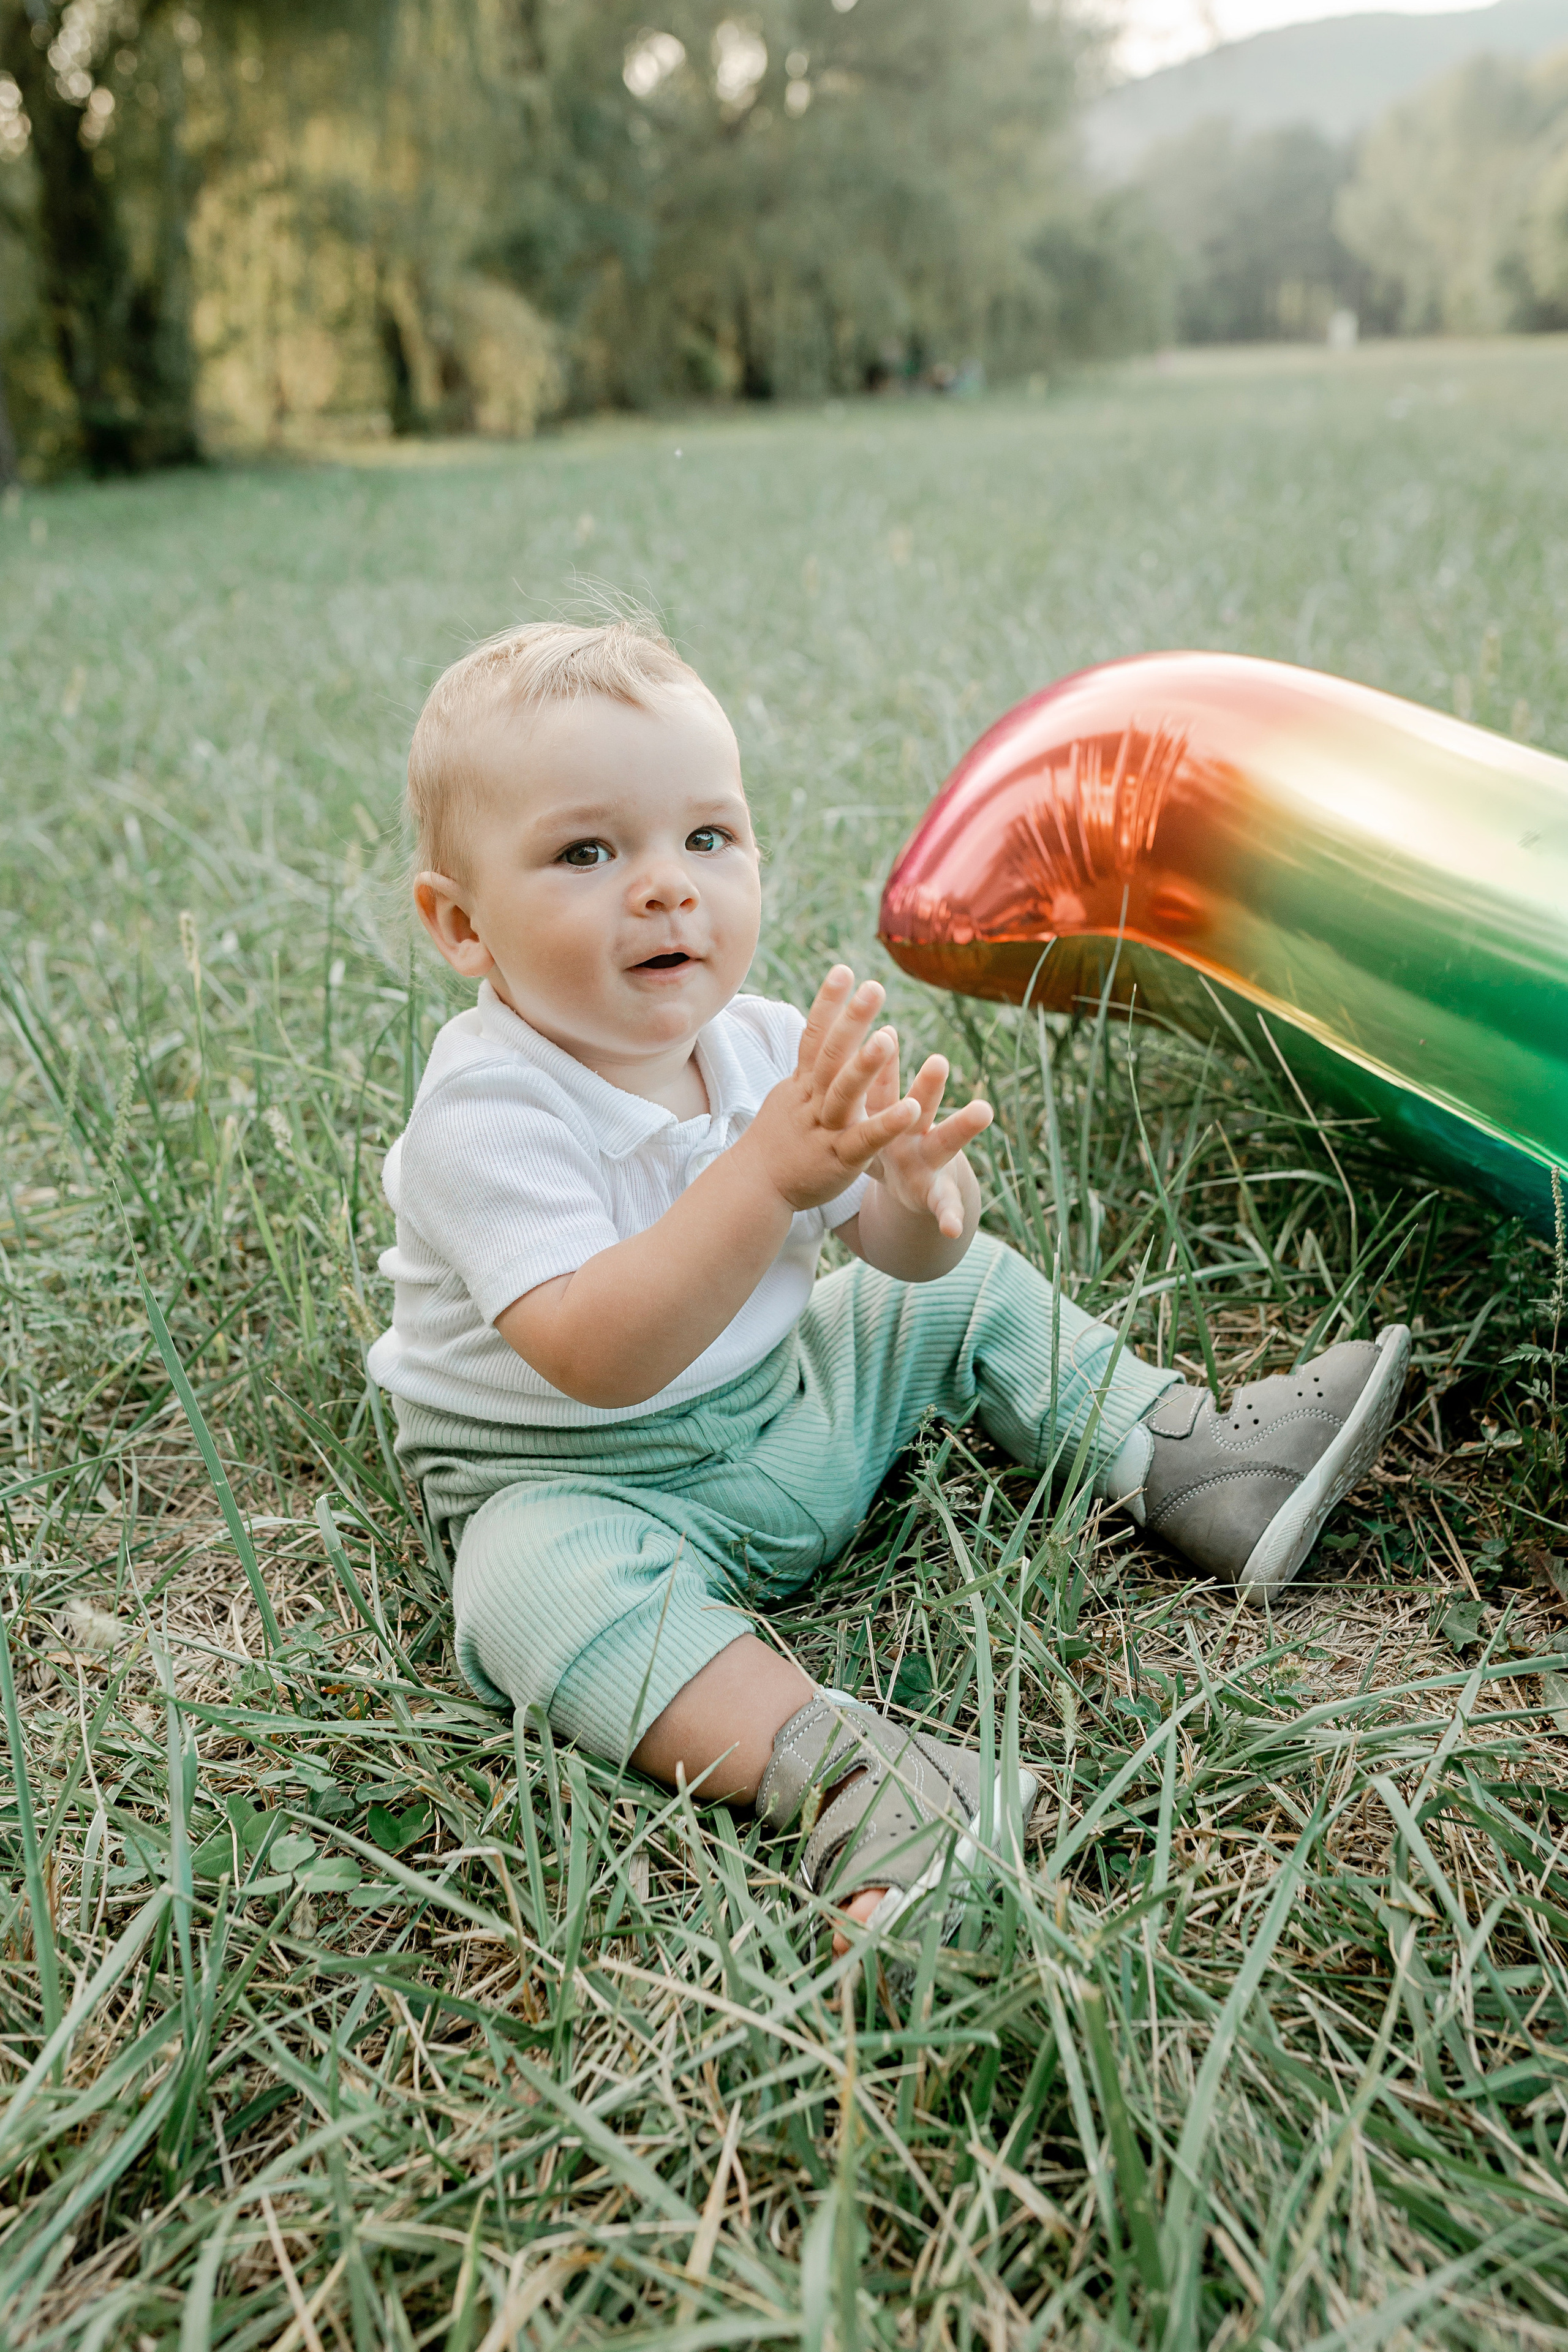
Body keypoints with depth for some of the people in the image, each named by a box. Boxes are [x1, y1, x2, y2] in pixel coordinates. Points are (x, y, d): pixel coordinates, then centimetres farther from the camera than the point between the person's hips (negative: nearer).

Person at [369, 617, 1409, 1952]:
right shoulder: (490, 1109, -27)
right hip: (584, 1479, -6)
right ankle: (830, 1766, -42)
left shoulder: (764, 1044, -7)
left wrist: (921, 1196, -26)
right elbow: (592, 1358, -38)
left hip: (790, 1403, 7)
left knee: (961, 1290, 9)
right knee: (541, 1581, -37)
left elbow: (899, 1252, -1)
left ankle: (1193, 1464, 13)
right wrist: (769, 1174, -47)